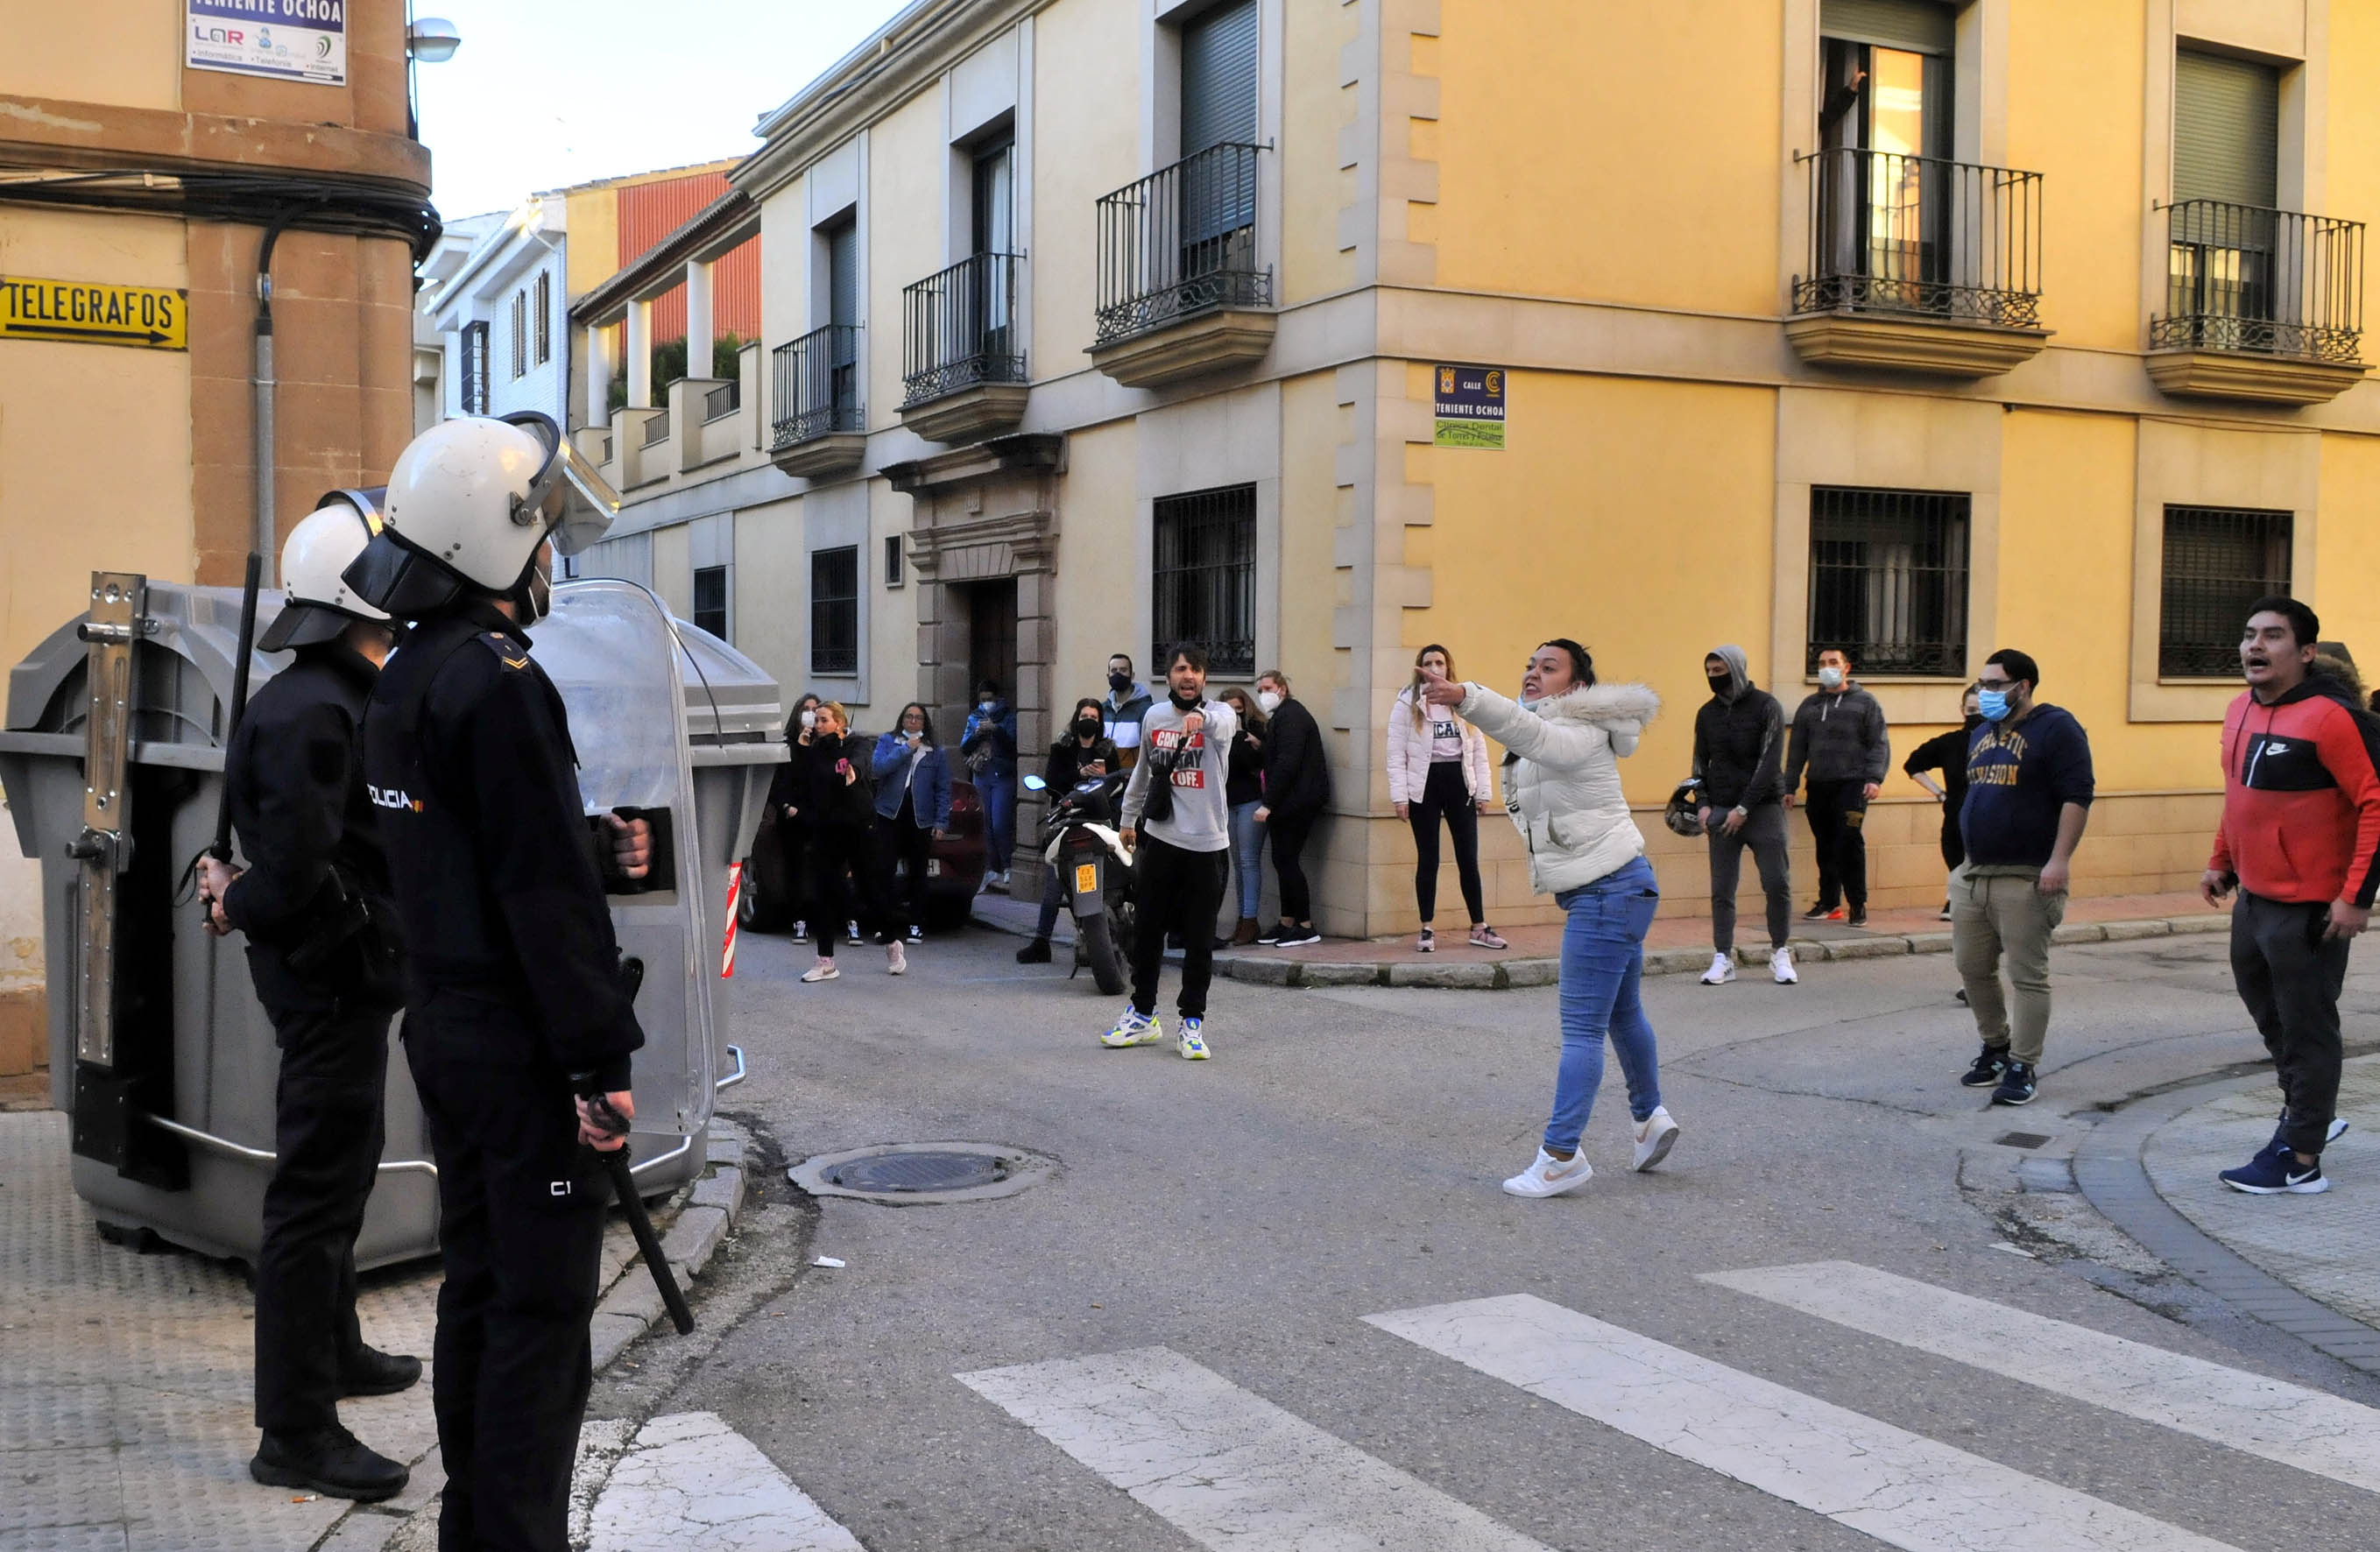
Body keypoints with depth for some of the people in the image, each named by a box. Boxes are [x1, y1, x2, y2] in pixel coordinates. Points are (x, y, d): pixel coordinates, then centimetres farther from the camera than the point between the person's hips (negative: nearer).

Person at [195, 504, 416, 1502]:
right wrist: (236, 908, -10)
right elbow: (298, 868, -26)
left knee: (340, 1168, 24)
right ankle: (295, 1431, 1)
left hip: (338, 971, 11)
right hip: (330, 976, -11)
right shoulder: (312, 711, -21)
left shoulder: (331, 697, 13)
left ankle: (332, 1352, 42)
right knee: (316, 1191, -6)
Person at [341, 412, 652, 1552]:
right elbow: (545, 891, -22)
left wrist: (594, 847, 8)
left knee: (478, 1280, 18)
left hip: (443, 1023, 10)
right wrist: (600, 1062, -19)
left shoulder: (405, 677, 12)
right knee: (543, 1300, -3)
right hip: (518, 1040, -10)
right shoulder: (497, 680, -19)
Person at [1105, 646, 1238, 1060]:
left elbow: (1225, 724, -33)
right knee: (1147, 929, 9)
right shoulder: (1154, 715, 9)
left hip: (1206, 843, -4)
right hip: (1159, 836, 4)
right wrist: (1128, 816, 30)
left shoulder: (1218, 713, -6)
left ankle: (1192, 1021, 13)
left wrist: (1202, 718, -55)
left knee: (1199, 937, 1)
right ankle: (1142, 1015, 23)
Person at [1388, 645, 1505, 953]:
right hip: (1425, 784, -2)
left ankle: (1479, 928, 13)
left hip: (1459, 782, 2)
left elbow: (1479, 749, 7)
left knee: (1468, 858, 5)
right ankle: (1427, 930, 12)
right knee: (1428, 860, 4)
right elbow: (1396, 753, -3)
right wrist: (1400, 796, -10)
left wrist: (1484, 792, 2)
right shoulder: (1407, 704, 0)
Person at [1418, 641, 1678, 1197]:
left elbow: (1529, 732, -39)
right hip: (1610, 891, 11)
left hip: (1609, 891, -11)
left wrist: (1464, 697, -53)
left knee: (1581, 1027, -9)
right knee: (1622, 1012, 22)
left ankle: (1561, 1154, -7)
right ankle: (1651, 1118, 37)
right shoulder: (1551, 730, 15)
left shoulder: (1578, 733, -17)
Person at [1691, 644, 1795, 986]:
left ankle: (1780, 954, 9)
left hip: (1763, 807, -3)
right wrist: (1704, 804, 1)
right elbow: (1700, 762, 16)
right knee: (1721, 890, 0)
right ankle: (1723, 958, 5)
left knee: (1777, 883, -5)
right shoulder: (1707, 713, 10)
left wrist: (1744, 808, -14)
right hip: (1722, 811, 3)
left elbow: (1769, 762, -9)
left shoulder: (1766, 707, -4)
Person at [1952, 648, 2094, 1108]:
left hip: (2026, 879, -8)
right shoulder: (1982, 734, 17)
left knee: (2027, 978, -4)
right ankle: (1995, 1047, 28)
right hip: (1973, 876, 8)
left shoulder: (2055, 727, -8)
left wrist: (2060, 860, -21)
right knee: (1972, 969, 12)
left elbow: (2077, 796, -14)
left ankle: (2023, 1067, 3)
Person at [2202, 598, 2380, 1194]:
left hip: (2308, 908, -9)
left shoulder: (2329, 716, -19)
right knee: (2265, 1005, 23)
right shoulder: (2241, 711, 8)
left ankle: (2300, 1160, 13)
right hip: (2254, 897, 9)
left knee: (2305, 1027, 2)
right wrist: (2221, 862, 21)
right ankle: (2307, 1110, 43)